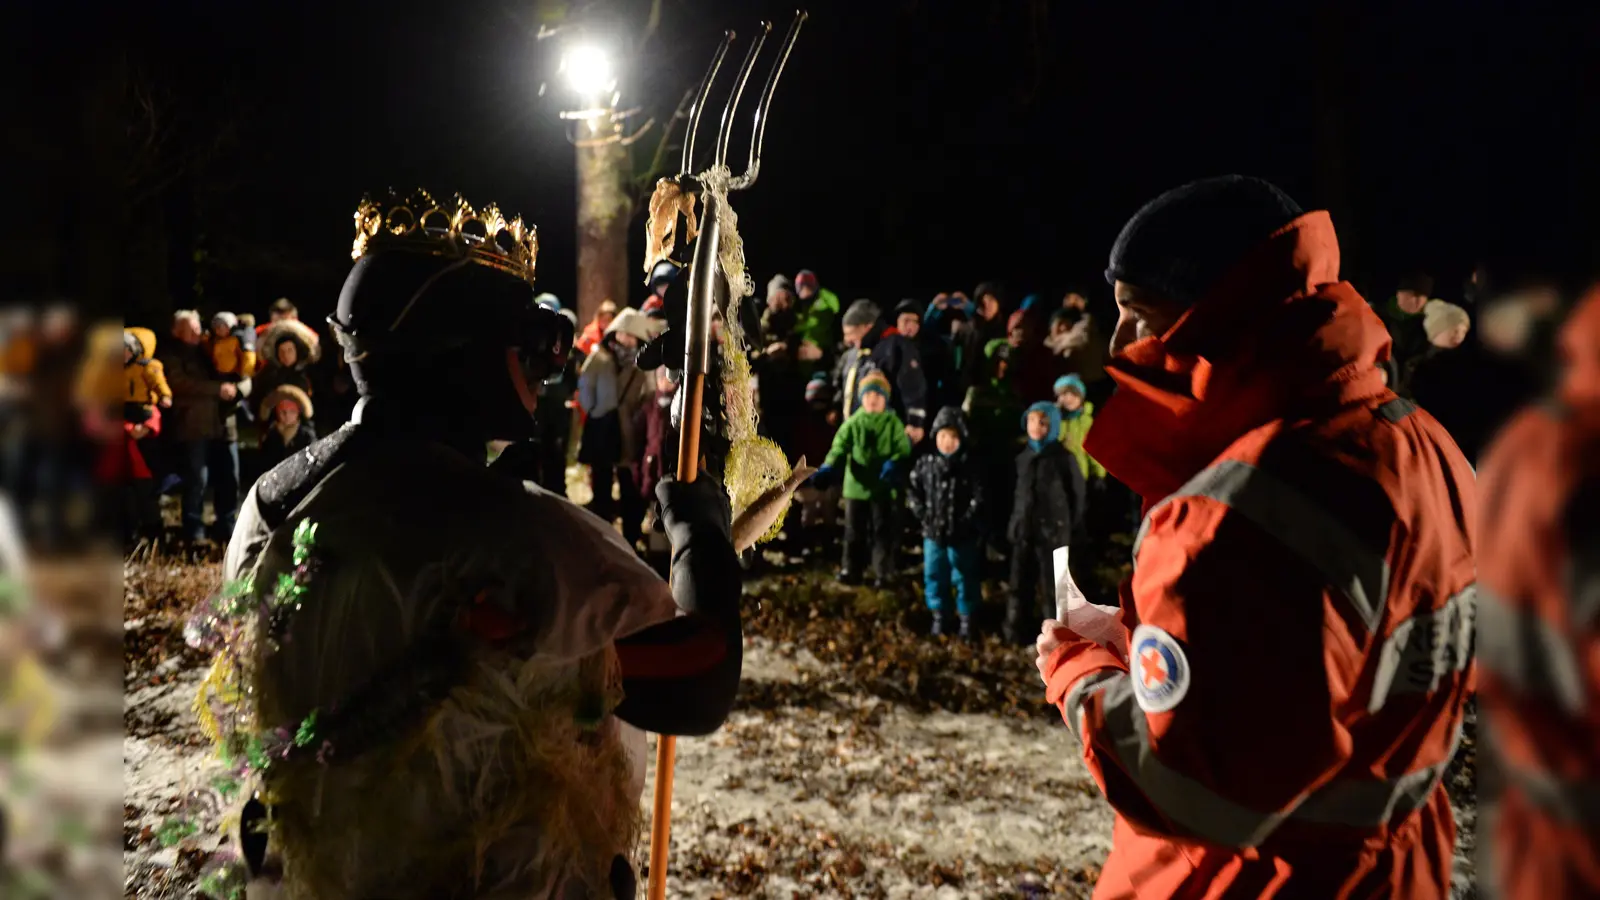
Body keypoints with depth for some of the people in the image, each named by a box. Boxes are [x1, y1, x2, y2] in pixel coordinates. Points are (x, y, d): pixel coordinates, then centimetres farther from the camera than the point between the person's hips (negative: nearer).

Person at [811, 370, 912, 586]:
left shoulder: (893, 423, -1)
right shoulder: (852, 423, 2)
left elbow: (903, 449, -7)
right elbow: (839, 448, -6)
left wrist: (893, 464, -28)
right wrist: (828, 468, -23)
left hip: (884, 487, -1)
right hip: (856, 486, 2)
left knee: (883, 532, 5)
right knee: (854, 532, 8)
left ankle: (883, 573, 14)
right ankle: (851, 571, 18)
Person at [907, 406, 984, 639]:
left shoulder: (969, 467, -10)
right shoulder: (925, 464, -1)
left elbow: (979, 498, -10)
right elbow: (914, 491, 6)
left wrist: (966, 521, -14)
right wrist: (923, 515, -3)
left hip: (962, 535, -3)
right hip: (933, 533, 3)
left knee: (964, 577, 7)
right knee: (934, 575, 12)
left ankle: (966, 620, 20)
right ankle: (939, 617, 27)